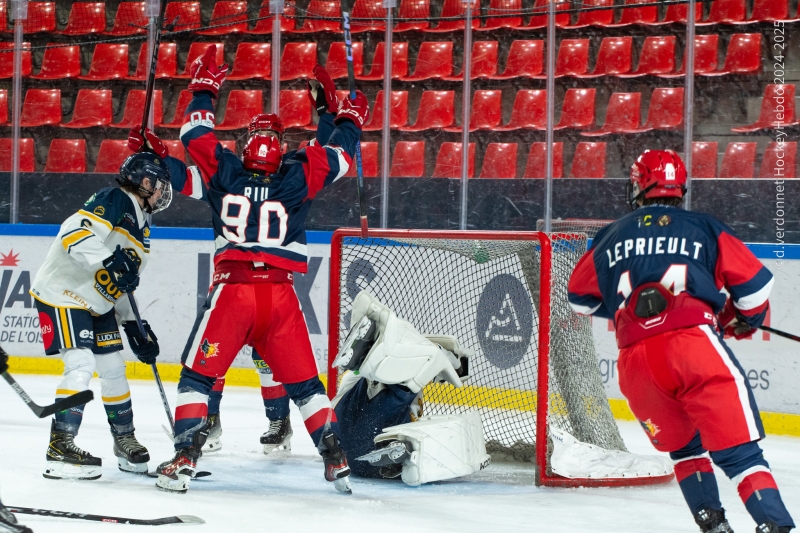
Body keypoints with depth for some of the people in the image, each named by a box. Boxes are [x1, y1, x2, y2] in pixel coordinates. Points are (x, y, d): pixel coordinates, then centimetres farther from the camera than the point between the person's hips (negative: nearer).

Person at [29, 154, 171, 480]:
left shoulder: (140, 225, 13)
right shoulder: (114, 202, -16)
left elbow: (123, 283, 19)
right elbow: (74, 233, -31)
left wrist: (135, 326, 14)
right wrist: (111, 261, -38)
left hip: (97, 304, 10)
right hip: (63, 294, -10)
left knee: (113, 368, 12)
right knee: (81, 365, -19)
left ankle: (125, 441, 26)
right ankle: (60, 447, -18)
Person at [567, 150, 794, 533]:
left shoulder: (611, 237, 20)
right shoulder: (704, 228, 13)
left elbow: (580, 298, 30)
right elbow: (755, 285, 12)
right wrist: (743, 321, 32)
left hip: (635, 363, 3)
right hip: (694, 346, -2)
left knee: (684, 448, 23)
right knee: (738, 451, -4)